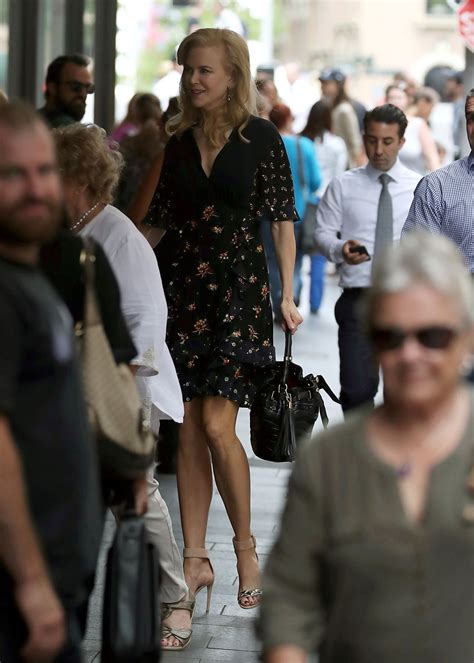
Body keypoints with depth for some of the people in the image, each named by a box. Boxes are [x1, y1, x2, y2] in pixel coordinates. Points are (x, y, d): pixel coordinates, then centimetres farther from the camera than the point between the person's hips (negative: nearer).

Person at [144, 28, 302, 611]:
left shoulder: (260, 137, -2)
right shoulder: (178, 142, 10)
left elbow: (282, 219, -2)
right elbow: (159, 222, 15)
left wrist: (287, 295, -6)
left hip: (241, 290, -4)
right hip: (186, 289, 4)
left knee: (216, 425, -12)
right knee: (187, 430, 3)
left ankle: (246, 550, 6)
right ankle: (195, 558, 11)